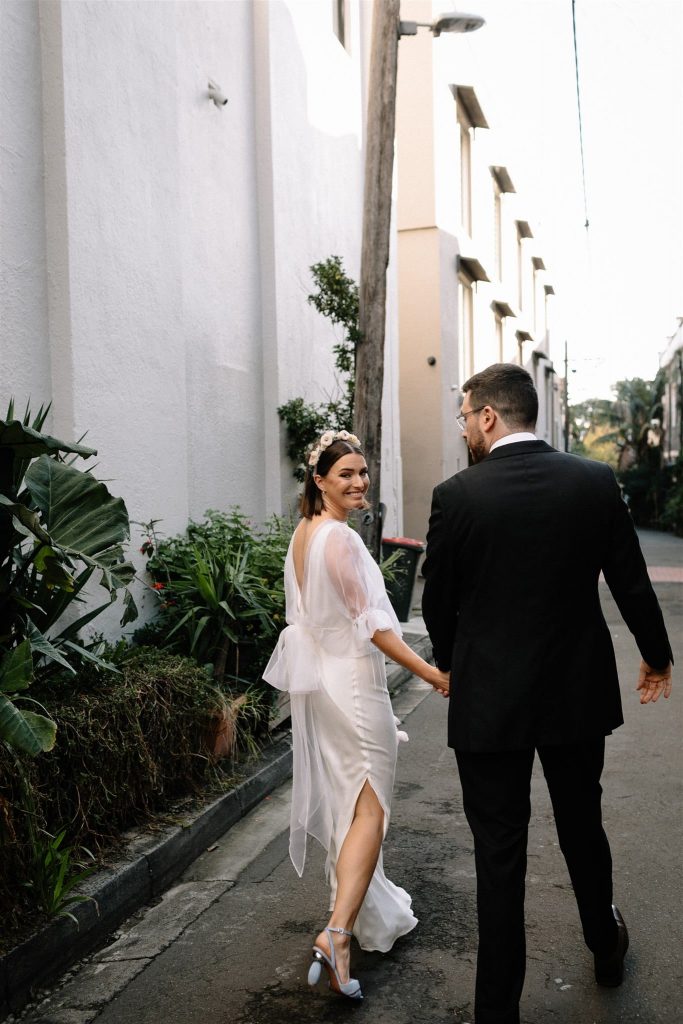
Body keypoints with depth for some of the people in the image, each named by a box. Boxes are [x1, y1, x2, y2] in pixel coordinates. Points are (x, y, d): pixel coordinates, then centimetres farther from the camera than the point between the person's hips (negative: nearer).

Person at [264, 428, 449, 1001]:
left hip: (317, 680, 9)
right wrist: (428, 672, -20)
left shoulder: (302, 534, 9)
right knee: (370, 806, -5)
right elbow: (369, 621, -22)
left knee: (340, 799, 19)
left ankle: (361, 906, 35)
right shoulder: (340, 538, -19)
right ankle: (338, 933, -12)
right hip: (352, 680, -9)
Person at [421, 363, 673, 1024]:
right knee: (582, 828, 24)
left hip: (488, 702, -3)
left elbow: (438, 602, -4)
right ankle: (605, 945, 46)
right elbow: (631, 584, 2)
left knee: (499, 855, 7)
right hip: (578, 695, 3)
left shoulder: (456, 496, -14)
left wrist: (452, 666, 17)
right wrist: (656, 656, 19)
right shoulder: (595, 481, -6)